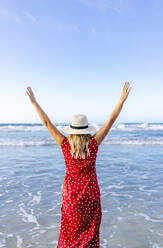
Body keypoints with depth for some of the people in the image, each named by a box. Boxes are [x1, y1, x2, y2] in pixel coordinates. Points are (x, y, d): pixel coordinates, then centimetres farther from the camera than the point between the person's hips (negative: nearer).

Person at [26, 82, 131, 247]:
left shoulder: (65, 145, -15)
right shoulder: (94, 144, -16)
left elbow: (47, 123, -12)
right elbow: (110, 121, -15)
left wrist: (34, 102, -6)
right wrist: (122, 99, -11)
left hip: (70, 194, 1)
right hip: (91, 194, 0)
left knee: (71, 232, 19)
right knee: (90, 233, 17)